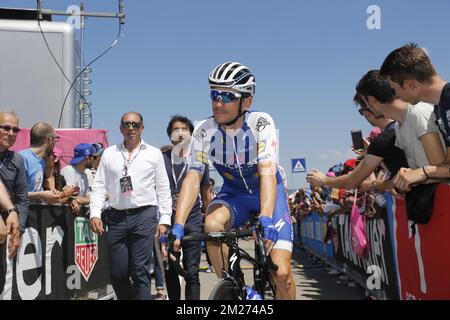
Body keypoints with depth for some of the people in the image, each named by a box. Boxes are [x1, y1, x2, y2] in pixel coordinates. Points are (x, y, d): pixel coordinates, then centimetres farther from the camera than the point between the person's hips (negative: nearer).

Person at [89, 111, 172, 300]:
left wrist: (164, 219, 0)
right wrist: (95, 213, -1)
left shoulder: (154, 154, 8)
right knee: (117, 273, 4)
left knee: (140, 271, -6)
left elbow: (163, 189, 7)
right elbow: (99, 186, 11)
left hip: (144, 215, -2)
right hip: (116, 217, 3)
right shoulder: (109, 153, 14)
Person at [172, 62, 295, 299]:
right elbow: (193, 177, -23)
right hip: (233, 194, 2)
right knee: (211, 224, -33)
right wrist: (178, 226, -34)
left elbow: (267, 173, -35)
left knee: (281, 273, -15)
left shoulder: (261, 123, -25)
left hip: (267, 192, -2)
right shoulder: (204, 130, -17)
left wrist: (265, 220, -49)